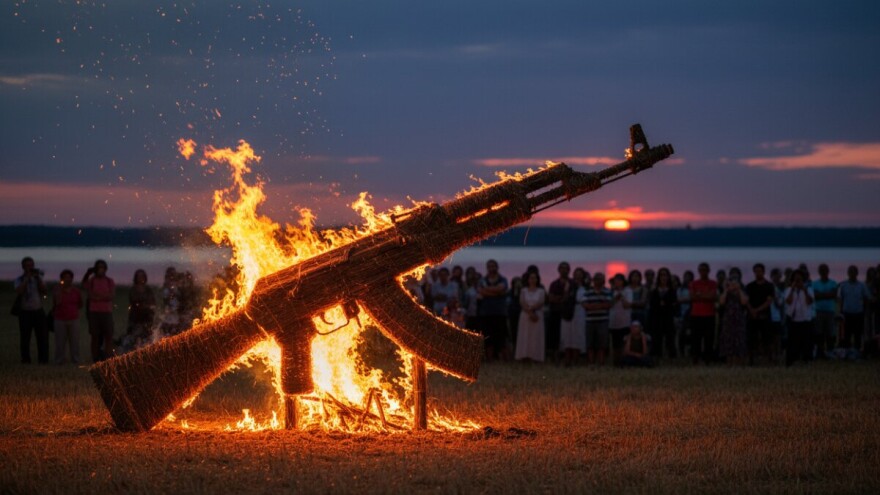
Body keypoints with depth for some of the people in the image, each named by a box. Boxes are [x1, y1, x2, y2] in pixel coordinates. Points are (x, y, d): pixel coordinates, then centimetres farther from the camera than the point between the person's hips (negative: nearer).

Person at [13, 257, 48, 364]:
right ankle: (25, 359, 5)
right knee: (25, 338, -1)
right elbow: (19, 291, -17)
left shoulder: (38, 278, 10)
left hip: (38, 311, 2)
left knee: (42, 336, -2)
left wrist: (37, 278, -12)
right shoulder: (18, 280, 2)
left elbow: (44, 291, -3)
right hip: (25, 312, -2)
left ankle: (43, 359, 2)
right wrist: (27, 278, -16)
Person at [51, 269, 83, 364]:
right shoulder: (57, 290, 1)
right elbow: (57, 302, -14)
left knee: (75, 342, 1)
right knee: (60, 342, -2)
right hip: (60, 320, -2)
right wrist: (59, 290, -15)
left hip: (74, 319, 2)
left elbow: (80, 304, 19)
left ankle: (75, 361, 7)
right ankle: (59, 361, 3)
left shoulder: (75, 291, 9)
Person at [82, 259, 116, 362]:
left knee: (108, 336, -6)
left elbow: (111, 295, -1)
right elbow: (90, 296, -5)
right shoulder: (90, 281, 8)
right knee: (95, 337, 0)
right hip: (94, 312, -1)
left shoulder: (110, 282, 10)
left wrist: (98, 297, -8)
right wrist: (104, 296, -9)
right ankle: (96, 360, 1)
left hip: (107, 312, 1)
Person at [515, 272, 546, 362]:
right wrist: (530, 313, -13)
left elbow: (540, 303, -5)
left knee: (536, 337, -5)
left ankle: (535, 357, -8)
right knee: (525, 337, -4)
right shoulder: (524, 291, 10)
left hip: (537, 316, -1)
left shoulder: (541, 291, 7)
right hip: (525, 316, 1)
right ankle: (525, 357, -6)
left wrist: (530, 308, -17)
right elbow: (522, 303, -1)